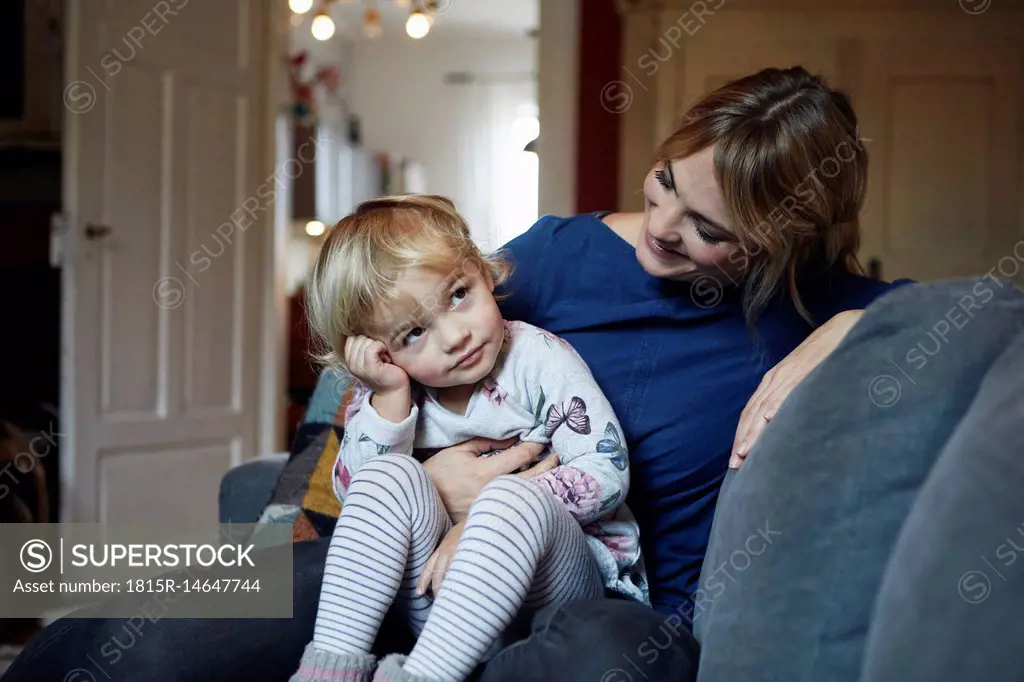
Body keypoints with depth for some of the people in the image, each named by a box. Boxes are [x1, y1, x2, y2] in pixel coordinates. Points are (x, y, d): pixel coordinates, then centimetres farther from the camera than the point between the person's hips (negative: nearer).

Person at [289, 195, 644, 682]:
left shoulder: (539, 359, -7)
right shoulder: (391, 392, 5)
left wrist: (483, 523, -21)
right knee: (392, 476, -22)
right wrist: (390, 397, -16)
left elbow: (607, 471, -14)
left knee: (510, 498, -34)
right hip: (440, 598, 3)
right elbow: (357, 496, -5)